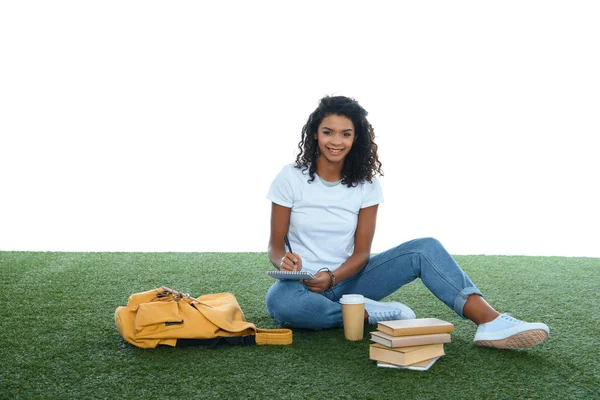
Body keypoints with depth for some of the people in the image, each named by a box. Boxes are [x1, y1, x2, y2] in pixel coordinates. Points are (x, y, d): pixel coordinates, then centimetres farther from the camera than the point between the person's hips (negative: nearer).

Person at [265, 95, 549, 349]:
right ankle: (370, 314, -23)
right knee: (280, 301, -40)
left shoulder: (365, 183, -1)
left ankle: (491, 322, -31)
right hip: (304, 284, -2)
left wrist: (332, 277, -23)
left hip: (347, 277, 2)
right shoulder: (291, 178, -8)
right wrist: (284, 261, -29)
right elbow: (275, 246, -5)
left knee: (426, 248, -19)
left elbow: (361, 252, -3)